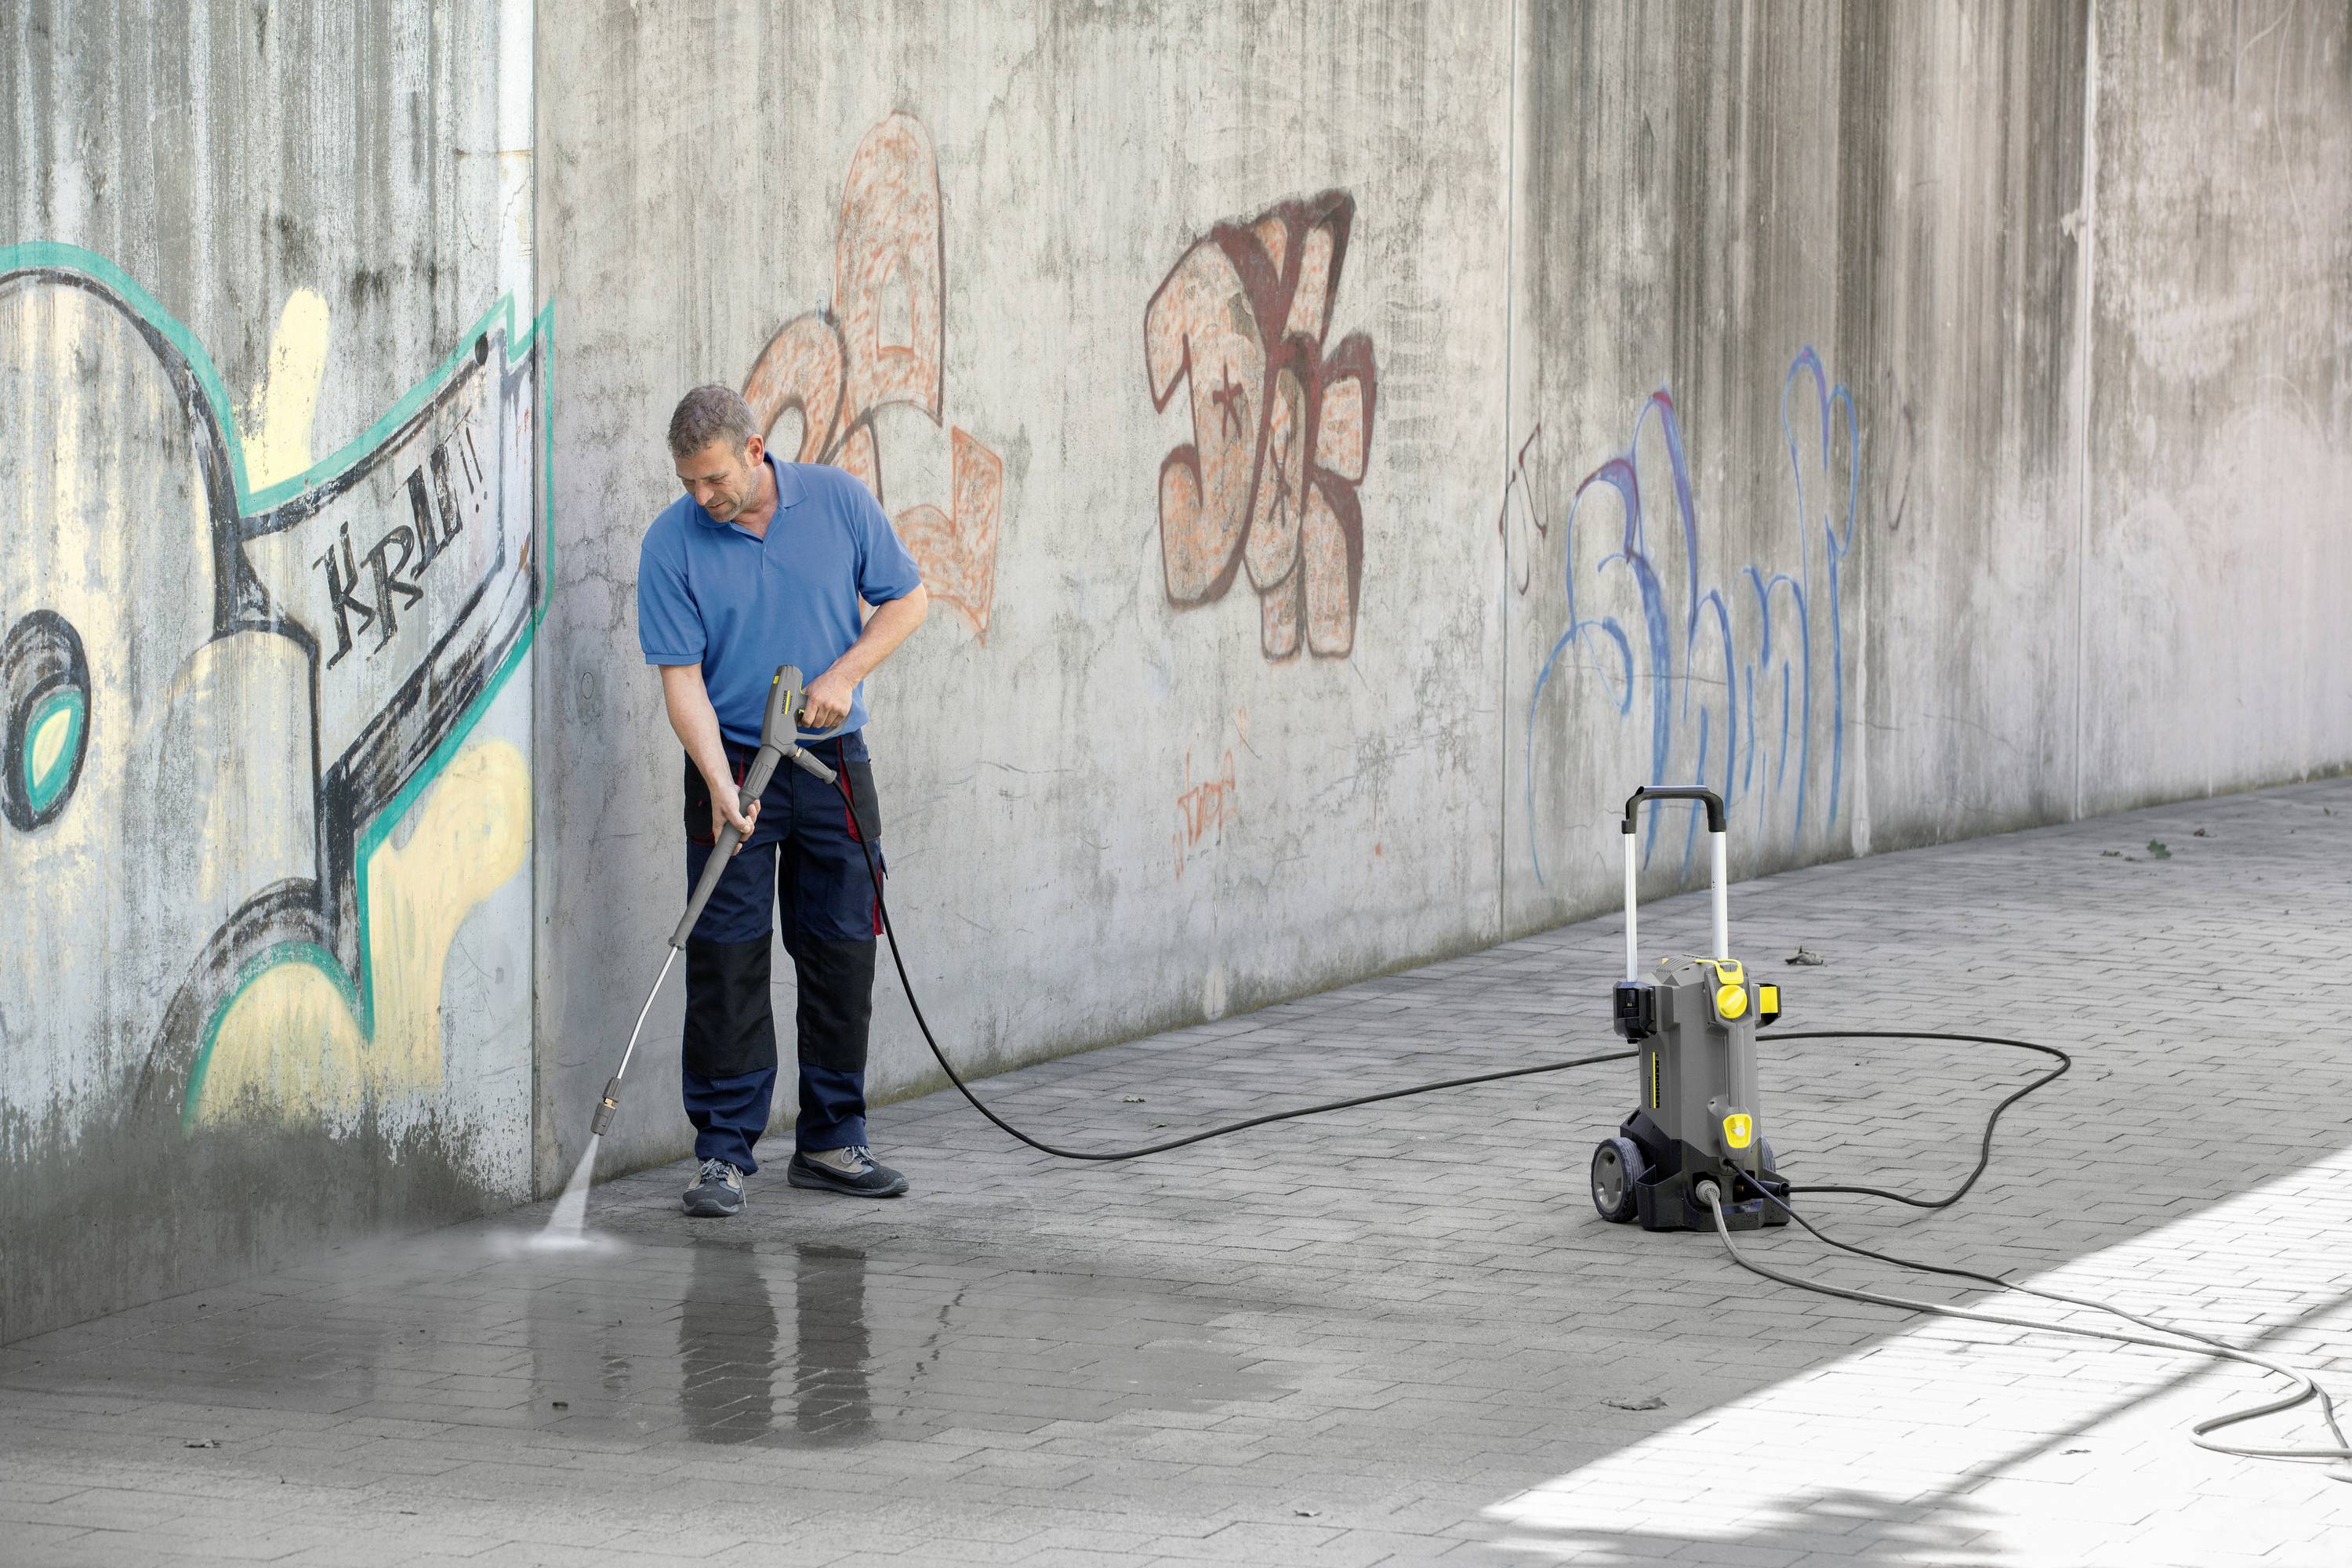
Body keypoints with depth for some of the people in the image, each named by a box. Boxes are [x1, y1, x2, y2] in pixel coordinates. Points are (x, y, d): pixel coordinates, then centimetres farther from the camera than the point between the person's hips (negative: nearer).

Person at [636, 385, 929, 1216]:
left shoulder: (839, 501, -4)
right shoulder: (671, 542, -9)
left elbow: (907, 599, 5)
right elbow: (681, 677, -11)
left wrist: (843, 674, -11)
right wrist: (721, 786, -23)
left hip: (833, 762, 2)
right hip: (731, 764, -2)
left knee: (842, 951, 5)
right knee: (726, 959, -5)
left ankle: (832, 1141, 15)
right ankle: (724, 1153, -1)